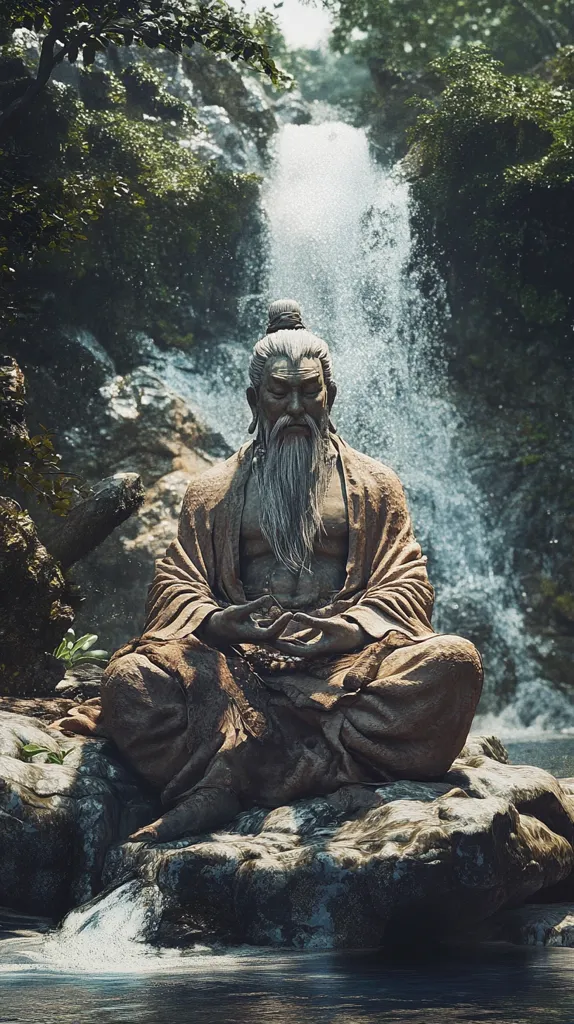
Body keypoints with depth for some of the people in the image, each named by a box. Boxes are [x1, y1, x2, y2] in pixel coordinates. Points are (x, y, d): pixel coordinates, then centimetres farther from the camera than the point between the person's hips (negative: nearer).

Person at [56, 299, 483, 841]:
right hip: (236, 661, 0)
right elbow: (175, 582, 13)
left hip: (344, 658, 1)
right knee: (131, 677, -31)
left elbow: (405, 583, 10)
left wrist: (351, 628, -12)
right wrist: (216, 621, -11)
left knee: (454, 661, -34)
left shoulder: (373, 484, 21)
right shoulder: (213, 489, 23)